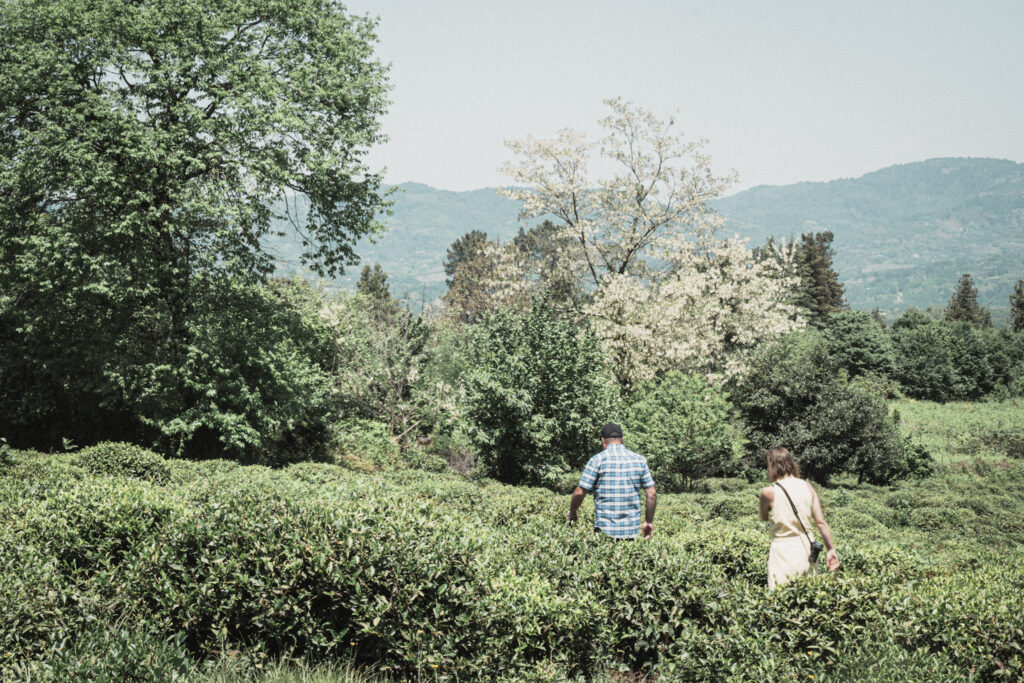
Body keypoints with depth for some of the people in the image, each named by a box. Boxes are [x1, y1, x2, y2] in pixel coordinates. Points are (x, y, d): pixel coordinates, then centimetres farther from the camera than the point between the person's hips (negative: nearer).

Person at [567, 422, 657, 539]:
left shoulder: (598, 460, -5)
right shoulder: (640, 460, 6)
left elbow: (580, 493, -6)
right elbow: (652, 493, 5)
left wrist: (572, 513, 11)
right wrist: (649, 521, 15)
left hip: (605, 528, -3)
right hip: (632, 529, 3)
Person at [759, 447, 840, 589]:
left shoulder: (769, 492, -10)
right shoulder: (807, 487, 3)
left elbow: (764, 518, 9)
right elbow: (821, 522, 1)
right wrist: (831, 549, 4)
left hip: (783, 551, -5)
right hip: (806, 550, 5)